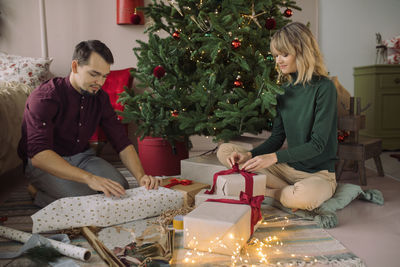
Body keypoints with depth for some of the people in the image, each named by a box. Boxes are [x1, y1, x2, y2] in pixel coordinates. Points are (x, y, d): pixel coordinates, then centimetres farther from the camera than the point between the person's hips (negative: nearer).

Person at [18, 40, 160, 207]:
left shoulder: (99, 97, -4)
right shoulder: (44, 97, -24)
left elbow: (121, 142, -4)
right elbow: (38, 155, -36)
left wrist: (140, 176, -22)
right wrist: (89, 178, -48)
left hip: (81, 157, 6)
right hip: (43, 163, -6)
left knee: (121, 187, -15)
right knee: (87, 196, -29)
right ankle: (38, 194, 0)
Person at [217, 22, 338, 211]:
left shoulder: (324, 87, -14)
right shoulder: (285, 89, 6)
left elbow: (318, 144, -18)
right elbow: (277, 137, 7)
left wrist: (274, 157, -28)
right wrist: (249, 155, -11)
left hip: (319, 173, -6)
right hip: (287, 167, 7)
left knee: (303, 197, -42)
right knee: (224, 151, -4)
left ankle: (269, 192, -7)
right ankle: (290, 190, -10)